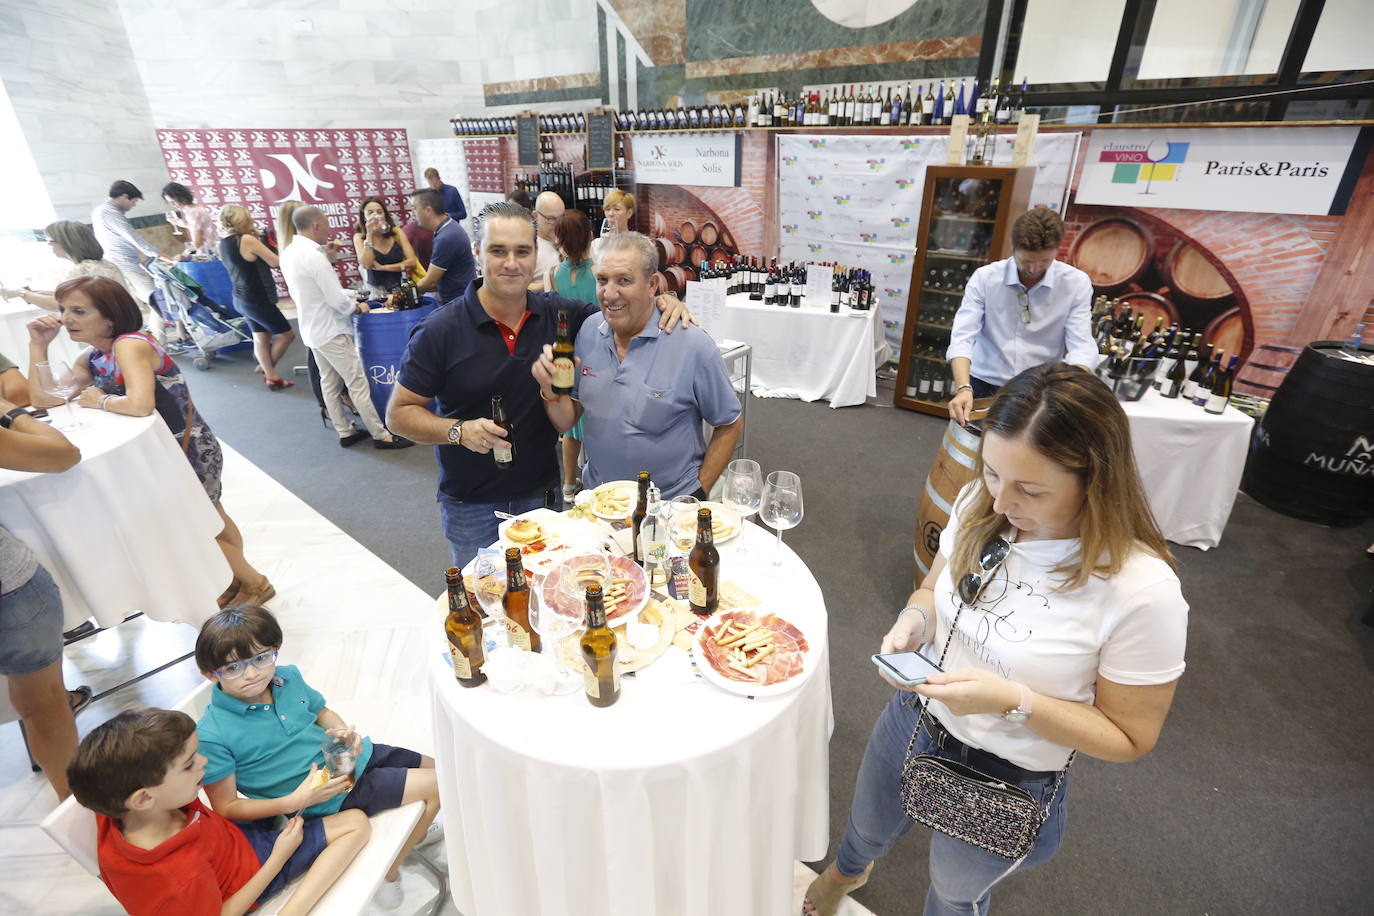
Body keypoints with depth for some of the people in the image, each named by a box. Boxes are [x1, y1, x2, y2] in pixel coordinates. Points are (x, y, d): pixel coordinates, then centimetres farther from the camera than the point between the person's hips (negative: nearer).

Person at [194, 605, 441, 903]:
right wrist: (294, 802, -26)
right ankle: (389, 873, 16)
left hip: (354, 756, 6)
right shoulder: (212, 736, -22)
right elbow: (226, 808, -15)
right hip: (326, 795, -6)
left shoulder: (288, 677, -6)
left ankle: (415, 831, 45)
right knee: (437, 786, -10)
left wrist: (342, 731, -10)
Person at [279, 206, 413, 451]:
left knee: (329, 383, 14)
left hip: (311, 329, 9)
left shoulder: (288, 254, 5)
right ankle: (381, 435, 2)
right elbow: (338, 301, -21)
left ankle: (345, 432, 24)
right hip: (330, 331, -9)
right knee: (358, 384, -4)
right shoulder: (314, 256, -23)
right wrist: (358, 307, -3)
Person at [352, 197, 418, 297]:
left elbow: (412, 262, -7)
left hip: (402, 287, 0)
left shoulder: (396, 232, 1)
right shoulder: (359, 237, 1)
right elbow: (366, 265, -15)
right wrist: (370, 234, -14)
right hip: (377, 291, 0)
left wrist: (382, 267, -10)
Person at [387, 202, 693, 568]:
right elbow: (399, 413, -6)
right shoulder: (440, 331, -12)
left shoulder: (558, 314, -4)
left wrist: (662, 301, -12)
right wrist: (459, 431, -23)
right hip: (472, 507, -2)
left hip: (543, 493, 3)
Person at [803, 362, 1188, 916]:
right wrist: (914, 621, -21)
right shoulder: (979, 506, -16)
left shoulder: (1143, 590, -30)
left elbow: (1129, 739, -17)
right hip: (911, 724, 5)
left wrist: (1015, 701, -32)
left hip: (1009, 789, -4)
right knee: (867, 830, 34)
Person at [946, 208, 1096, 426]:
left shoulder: (1077, 283, -1)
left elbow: (1081, 346, -7)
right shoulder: (984, 277, -4)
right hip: (985, 385, 0)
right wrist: (963, 389, -29)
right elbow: (962, 337, -13)